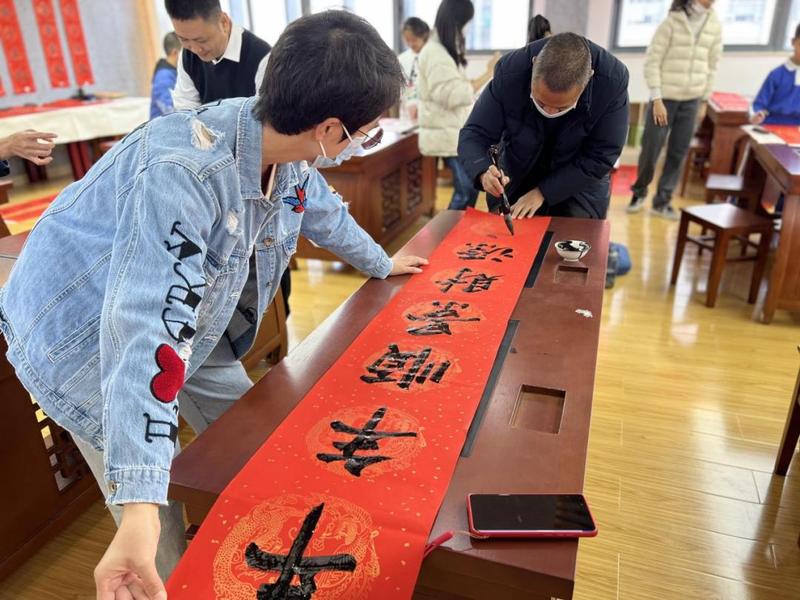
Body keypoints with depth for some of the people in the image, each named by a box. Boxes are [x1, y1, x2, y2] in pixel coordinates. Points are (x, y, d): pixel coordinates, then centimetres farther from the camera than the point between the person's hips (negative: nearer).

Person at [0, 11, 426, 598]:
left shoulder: (287, 152, -13)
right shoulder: (181, 172, -39)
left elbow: (322, 210, 9)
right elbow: (147, 327, -45)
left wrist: (382, 264, 25)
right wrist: (140, 508, -48)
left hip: (192, 323, 7)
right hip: (85, 336, -7)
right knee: (161, 518, -3)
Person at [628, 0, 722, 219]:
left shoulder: (715, 26, 5)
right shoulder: (672, 22, -7)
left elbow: (711, 66, 12)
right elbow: (652, 61, -9)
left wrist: (704, 99, 10)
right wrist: (656, 99, -13)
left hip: (691, 101, 4)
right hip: (664, 97, -4)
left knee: (678, 153, 3)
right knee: (650, 150, 0)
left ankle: (662, 201, 15)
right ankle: (639, 192, 24)